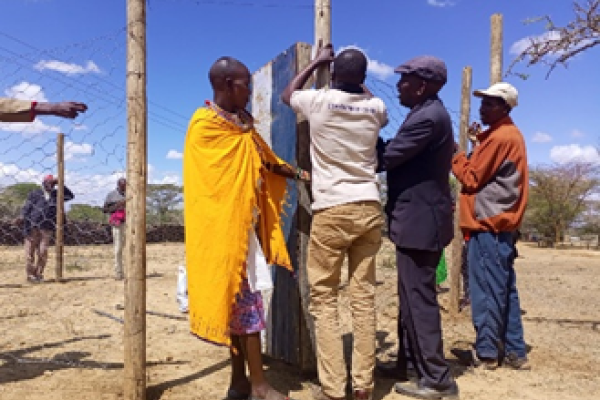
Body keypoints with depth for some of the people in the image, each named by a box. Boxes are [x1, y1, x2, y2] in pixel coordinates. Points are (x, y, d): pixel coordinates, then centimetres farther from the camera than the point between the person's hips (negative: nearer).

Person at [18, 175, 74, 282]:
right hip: (33, 226, -2)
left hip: (47, 228, 2)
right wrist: (23, 217, -17)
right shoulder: (34, 193, 7)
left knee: (43, 252, -1)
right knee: (30, 251, 0)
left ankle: (39, 274, 12)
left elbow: (70, 196, 10)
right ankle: (30, 274, 10)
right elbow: (27, 207, -1)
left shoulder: (56, 194, 15)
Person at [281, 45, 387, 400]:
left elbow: (287, 94, 21)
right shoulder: (376, 107, 7)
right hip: (369, 209, 4)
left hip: (332, 210, -4)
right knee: (364, 296, 7)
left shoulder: (319, 101, -2)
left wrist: (316, 63, 29)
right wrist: (358, 79, 39)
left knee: (324, 298, 3)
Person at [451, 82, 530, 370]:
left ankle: (485, 353, 5)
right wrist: (480, 140, 11)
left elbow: (471, 178, -11)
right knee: (504, 289, 11)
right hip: (501, 221, 10)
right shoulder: (511, 134, 19)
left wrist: (455, 154, 2)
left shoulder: (498, 137, -12)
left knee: (486, 290, -3)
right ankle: (514, 352, 17)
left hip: (487, 222, -10)